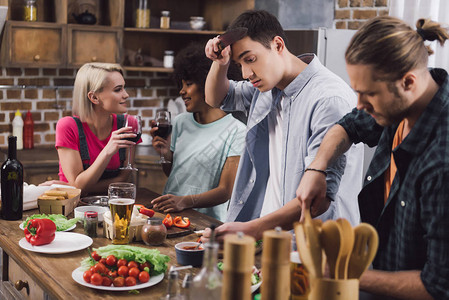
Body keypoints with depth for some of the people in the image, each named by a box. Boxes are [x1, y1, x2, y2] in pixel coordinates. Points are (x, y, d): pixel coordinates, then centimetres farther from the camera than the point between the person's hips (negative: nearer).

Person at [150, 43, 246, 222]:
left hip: (206, 220, -5)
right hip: (170, 214, 5)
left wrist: (185, 201, -26)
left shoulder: (236, 131, -8)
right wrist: (166, 155, -1)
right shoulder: (181, 122, 12)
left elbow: (226, 191, -11)